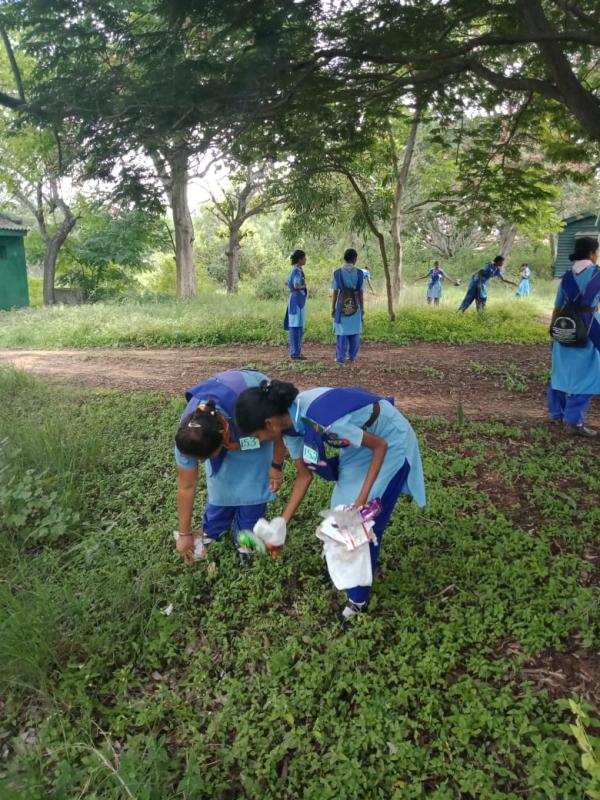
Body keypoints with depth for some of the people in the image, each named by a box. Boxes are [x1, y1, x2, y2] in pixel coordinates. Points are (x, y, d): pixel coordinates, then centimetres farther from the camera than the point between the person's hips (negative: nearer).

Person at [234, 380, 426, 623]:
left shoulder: (321, 419, -38)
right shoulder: (290, 421, -13)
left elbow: (380, 446, -26)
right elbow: (304, 475, -2)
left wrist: (362, 500, -25)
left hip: (390, 442, -7)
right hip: (361, 441, 7)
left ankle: (358, 598, 19)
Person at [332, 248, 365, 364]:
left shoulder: (337, 273, -5)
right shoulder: (359, 273, -3)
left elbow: (335, 292, -6)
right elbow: (361, 292, -1)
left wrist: (333, 308, 1)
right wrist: (362, 308, 6)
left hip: (341, 306, -1)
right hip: (355, 306, 1)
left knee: (342, 332, 3)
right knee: (354, 331, 10)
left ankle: (341, 357, 2)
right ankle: (352, 356, 13)